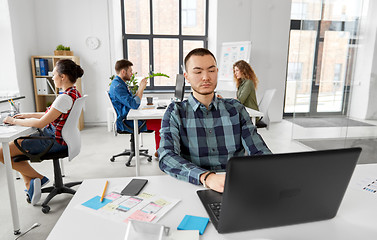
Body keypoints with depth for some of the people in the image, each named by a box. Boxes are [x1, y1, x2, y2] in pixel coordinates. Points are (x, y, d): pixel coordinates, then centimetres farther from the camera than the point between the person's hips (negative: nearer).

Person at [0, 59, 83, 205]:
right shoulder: (74, 93, 5)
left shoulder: (65, 97, -26)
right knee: (14, 143, 21)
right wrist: (28, 115, 15)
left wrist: (14, 121, -8)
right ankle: (30, 183, 15)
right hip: (54, 136, 10)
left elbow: (41, 123, -21)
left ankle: (38, 178, 10)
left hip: (53, 141, -10)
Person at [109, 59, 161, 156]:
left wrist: (140, 88, 6)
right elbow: (134, 105, -26)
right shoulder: (117, 86, -20)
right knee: (159, 123, -13)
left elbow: (131, 100, 16)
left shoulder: (121, 83, 14)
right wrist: (141, 88, -16)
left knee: (158, 118, 10)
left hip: (129, 118, 11)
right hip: (125, 123, -11)